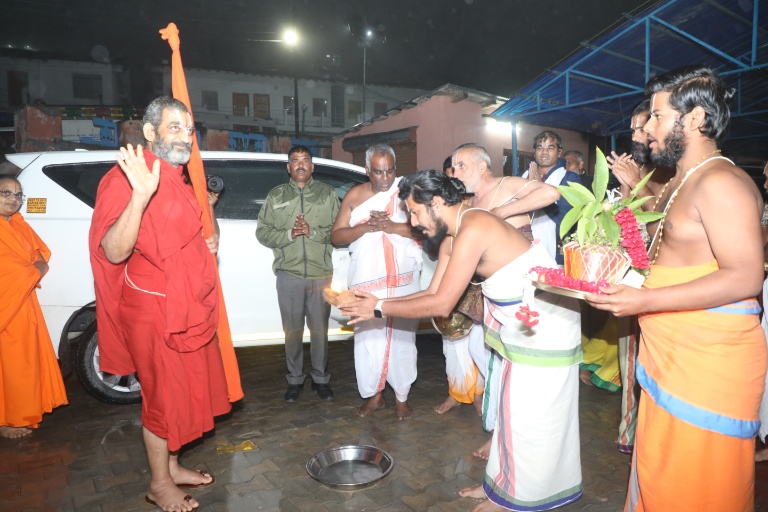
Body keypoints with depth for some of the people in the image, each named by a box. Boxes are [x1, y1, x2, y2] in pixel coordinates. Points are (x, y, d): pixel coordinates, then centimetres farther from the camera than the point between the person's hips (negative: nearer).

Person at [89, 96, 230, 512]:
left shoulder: (179, 182, 12)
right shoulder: (125, 180, -18)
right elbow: (114, 252, -28)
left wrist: (209, 241, 8)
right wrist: (140, 195, -40)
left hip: (188, 308, 9)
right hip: (154, 310, -9)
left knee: (185, 390, 18)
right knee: (165, 395, 4)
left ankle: (172, 466, 37)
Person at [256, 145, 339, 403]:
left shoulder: (328, 193, 8)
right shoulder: (276, 195, 10)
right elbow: (262, 232, 4)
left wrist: (313, 232, -15)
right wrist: (289, 234, -12)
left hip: (321, 273, 0)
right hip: (288, 273, 1)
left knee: (320, 330, 8)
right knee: (292, 330, 7)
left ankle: (320, 379, 22)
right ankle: (295, 380, 22)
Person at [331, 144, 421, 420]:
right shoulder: (355, 195, 9)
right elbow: (336, 236, 5)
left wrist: (392, 226, -19)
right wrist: (366, 227, -10)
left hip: (403, 278, -2)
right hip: (366, 279, 2)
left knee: (402, 336, 2)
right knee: (368, 336, 3)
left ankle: (401, 396, 18)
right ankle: (374, 395, 20)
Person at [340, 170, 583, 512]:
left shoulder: (472, 229, -27)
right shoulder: (451, 238, 3)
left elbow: (441, 304, -27)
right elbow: (433, 294, 5)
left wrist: (379, 308, -18)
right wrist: (377, 304, -2)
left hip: (546, 325, -9)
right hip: (522, 323, 9)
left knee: (528, 415, 5)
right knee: (512, 409, 18)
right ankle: (502, 482, 33)